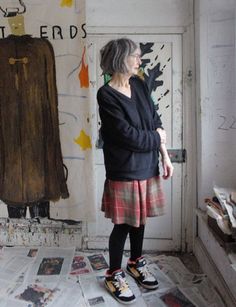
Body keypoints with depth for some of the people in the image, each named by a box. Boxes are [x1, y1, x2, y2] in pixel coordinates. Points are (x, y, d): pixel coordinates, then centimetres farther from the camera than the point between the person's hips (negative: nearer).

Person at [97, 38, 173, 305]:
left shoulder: (139, 84, 6)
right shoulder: (106, 95, -16)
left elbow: (156, 121, 9)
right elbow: (127, 134, -20)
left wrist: (165, 156, 5)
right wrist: (156, 137, -5)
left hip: (147, 165, 7)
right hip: (124, 170, -7)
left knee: (140, 218, 18)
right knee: (124, 223, 4)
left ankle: (136, 263, 40)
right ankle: (113, 275, 25)